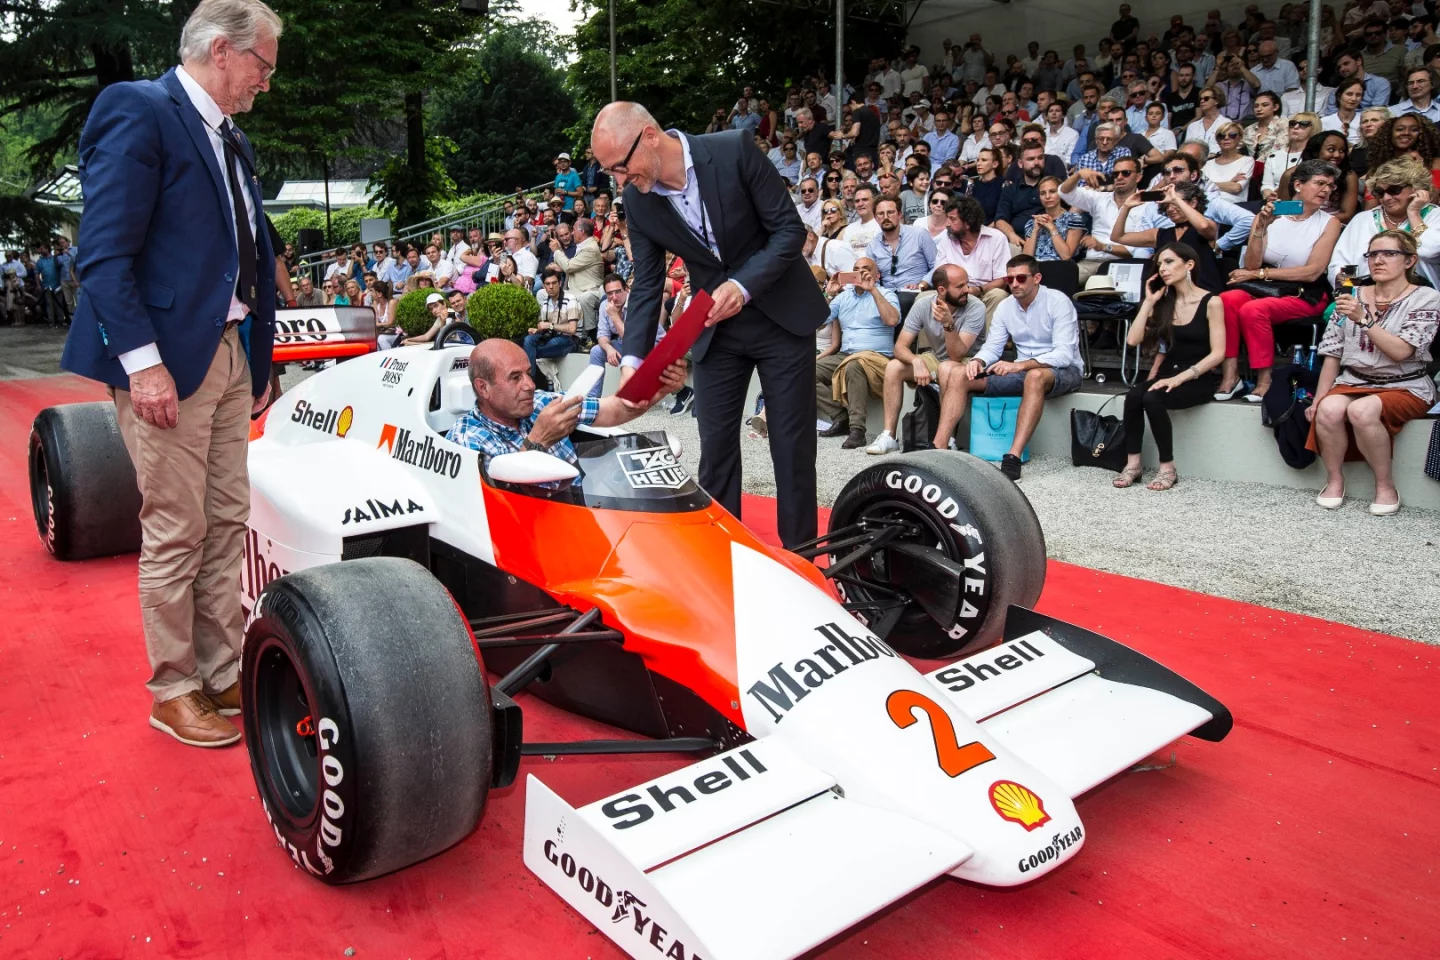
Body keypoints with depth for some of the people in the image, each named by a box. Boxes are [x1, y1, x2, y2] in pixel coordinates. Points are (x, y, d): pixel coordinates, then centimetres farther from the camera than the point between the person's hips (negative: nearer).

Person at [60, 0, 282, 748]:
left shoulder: (230, 139, 17)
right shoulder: (138, 112, -8)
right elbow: (103, 252, -15)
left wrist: (258, 357, 15)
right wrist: (142, 361, -22)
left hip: (230, 355, 8)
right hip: (167, 360, -8)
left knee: (226, 524, 11)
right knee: (174, 532, 0)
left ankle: (224, 673, 23)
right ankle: (173, 692, 15)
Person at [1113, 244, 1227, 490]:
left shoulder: (1211, 302, -6)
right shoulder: (1164, 302, 10)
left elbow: (1217, 353, -13)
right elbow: (1133, 340, -1)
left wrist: (1180, 378, -22)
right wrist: (1149, 302, -2)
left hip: (1199, 379, -5)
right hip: (1168, 373, 5)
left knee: (1152, 398, -32)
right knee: (1133, 395, -27)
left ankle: (1167, 468, -20)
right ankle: (1132, 463, -22)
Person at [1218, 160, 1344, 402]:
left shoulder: (1329, 223, 3)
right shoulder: (1268, 215, 5)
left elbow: (1312, 272, -7)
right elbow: (1251, 265, -3)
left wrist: (1259, 273, -8)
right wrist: (1261, 227, -16)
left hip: (1305, 295, -2)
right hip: (1265, 288, 2)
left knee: (1253, 309, -32)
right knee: (1226, 299, -30)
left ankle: (1265, 380, -22)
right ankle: (1230, 372, -27)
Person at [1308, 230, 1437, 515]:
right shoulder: (1353, 296, 9)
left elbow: (1400, 352, -16)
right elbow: (1333, 354, 8)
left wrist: (1363, 318, -23)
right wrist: (1318, 398, 0)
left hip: (1404, 387, -3)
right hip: (1353, 381, 3)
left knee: (1361, 411, -35)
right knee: (1329, 409, -32)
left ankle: (1386, 486, -16)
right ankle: (1334, 480, -11)